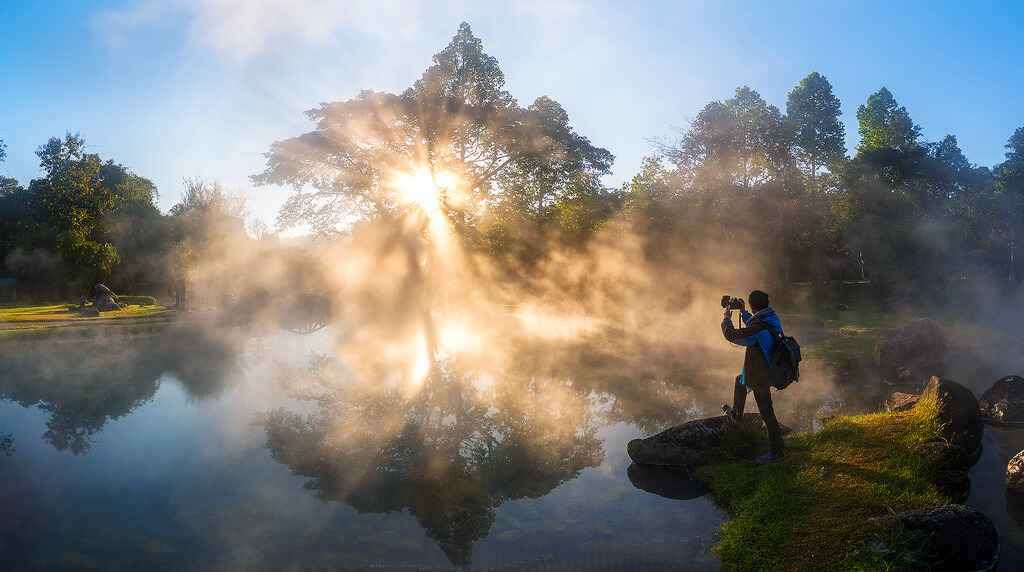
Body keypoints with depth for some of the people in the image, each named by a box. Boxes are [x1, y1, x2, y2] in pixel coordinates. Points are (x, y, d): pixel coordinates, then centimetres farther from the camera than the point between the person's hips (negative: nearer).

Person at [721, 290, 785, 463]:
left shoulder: (758, 328, -31)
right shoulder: (773, 319, -3)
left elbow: (731, 335, -23)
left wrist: (727, 318, -6)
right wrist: (743, 313, 21)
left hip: (760, 377, -9)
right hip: (769, 370, 9)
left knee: (767, 412, 0)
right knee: (740, 381, 32)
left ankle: (777, 450, 10)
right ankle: (736, 414, 52)